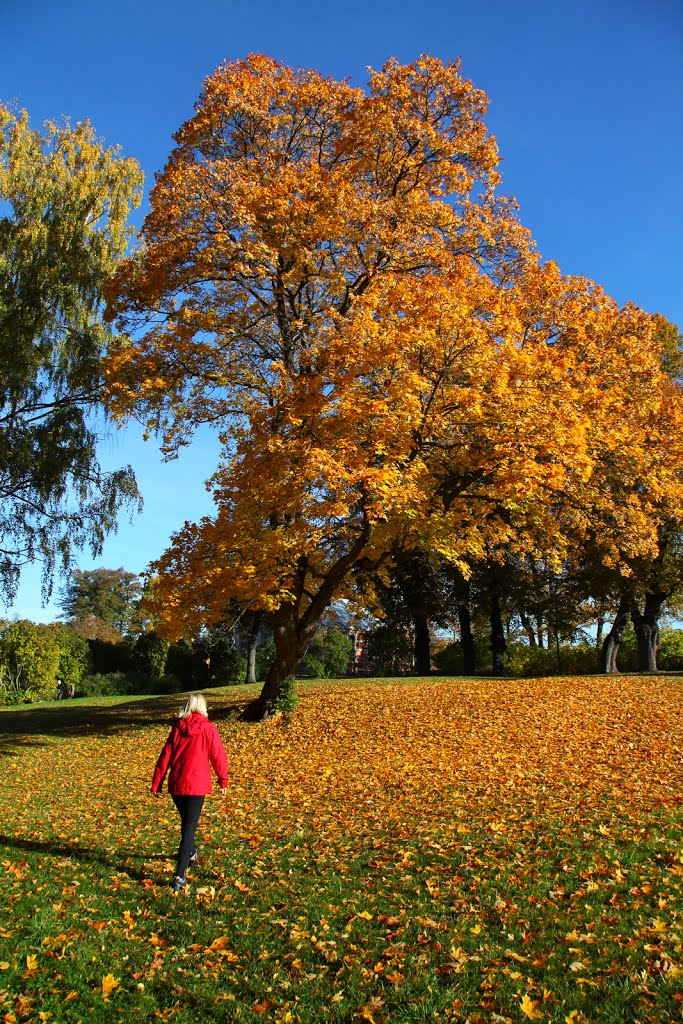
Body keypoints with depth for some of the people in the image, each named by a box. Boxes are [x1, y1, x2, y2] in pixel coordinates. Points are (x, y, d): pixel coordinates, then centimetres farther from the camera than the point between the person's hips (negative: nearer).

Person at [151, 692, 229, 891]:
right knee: (189, 827, 0)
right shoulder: (207, 728, -6)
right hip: (197, 785, -4)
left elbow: (165, 756, 3)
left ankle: (190, 852, 48)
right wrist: (223, 780, 10)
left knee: (186, 821, 25)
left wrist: (156, 783, 9)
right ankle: (180, 875, -6)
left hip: (176, 785, 4)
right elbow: (218, 755, -3)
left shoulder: (178, 728, 2)